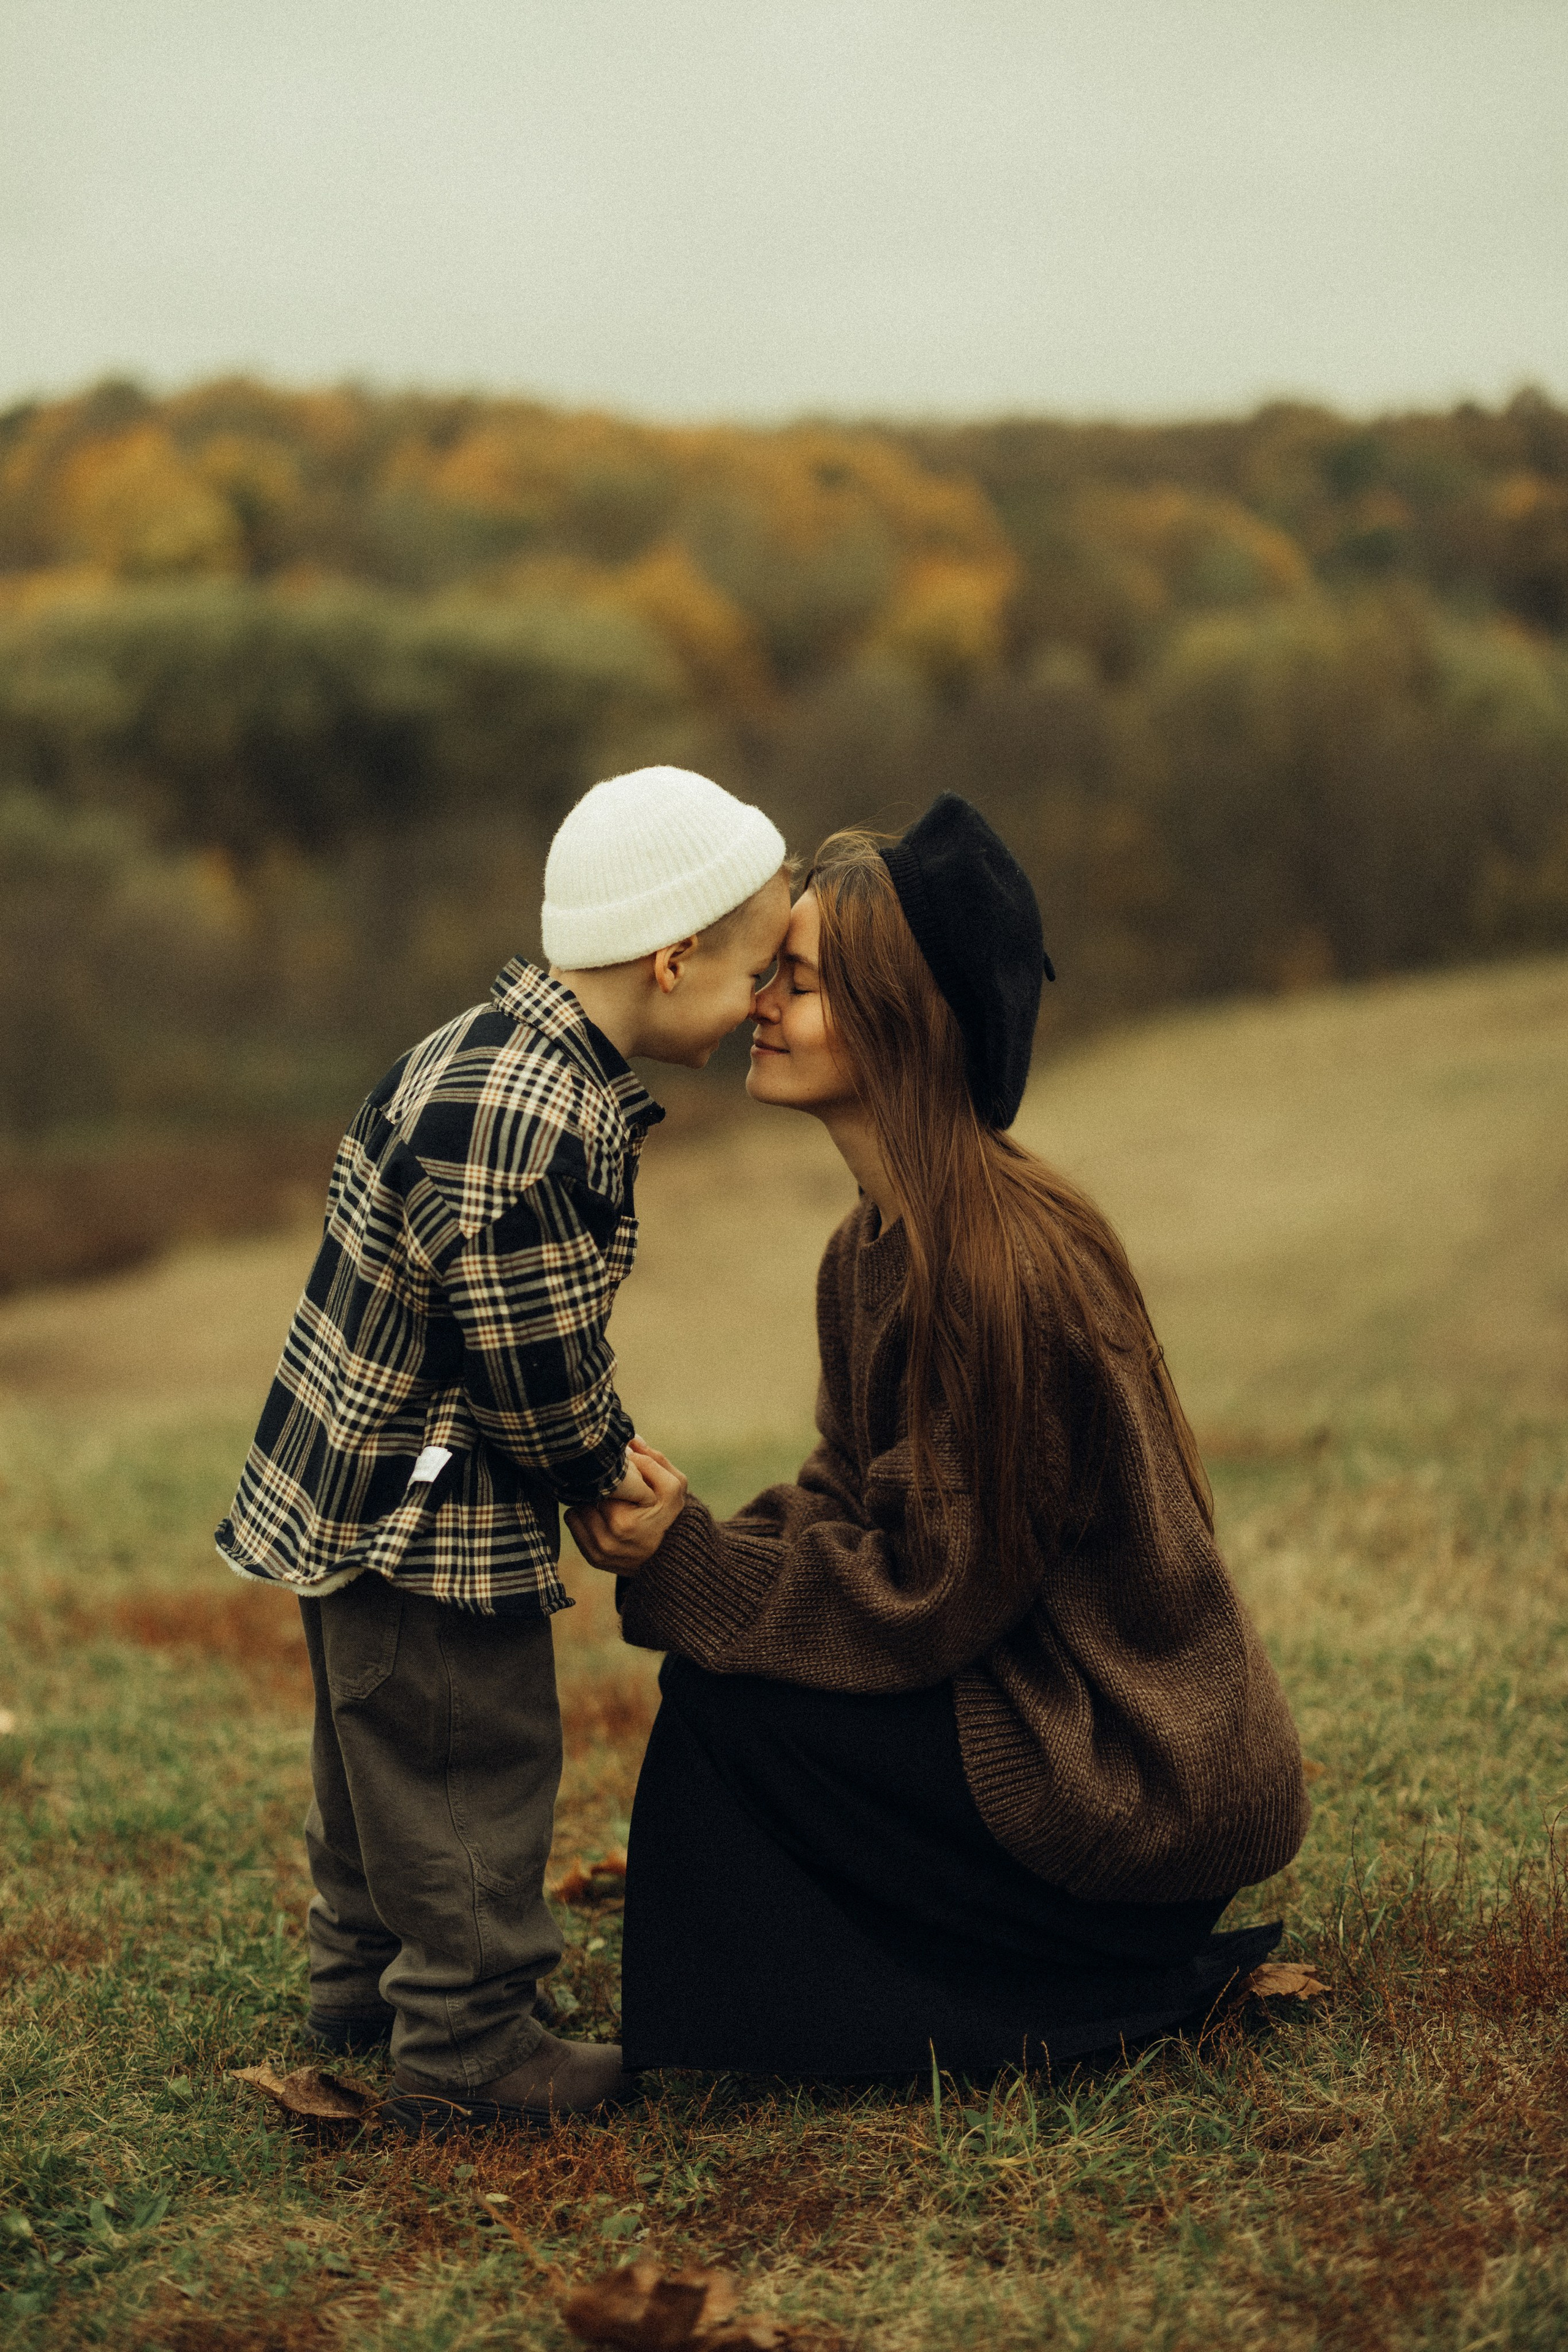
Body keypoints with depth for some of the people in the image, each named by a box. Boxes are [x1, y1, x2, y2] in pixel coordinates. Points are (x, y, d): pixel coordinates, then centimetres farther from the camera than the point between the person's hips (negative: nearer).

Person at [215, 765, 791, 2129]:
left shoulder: (519, 1054, 5)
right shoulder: (520, 1128, -30)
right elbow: (529, 1363, -24)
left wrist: (602, 1445, 9)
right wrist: (604, 1469, -6)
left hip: (365, 1489, 11)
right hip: (419, 1505, -11)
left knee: (383, 1742, 23)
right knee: (470, 1764, 2)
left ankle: (363, 1979, 40)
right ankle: (465, 2049, 14)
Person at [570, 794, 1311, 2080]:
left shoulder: (1008, 1263, -25)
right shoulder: (880, 1248, 4)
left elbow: (929, 1598, -21)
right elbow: (851, 1502, 7)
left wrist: (686, 1566, -19)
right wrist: (688, 1544, -9)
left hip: (1133, 1773, -9)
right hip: (1038, 1699, 9)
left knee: (728, 1708, -12)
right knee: (723, 1650, 6)